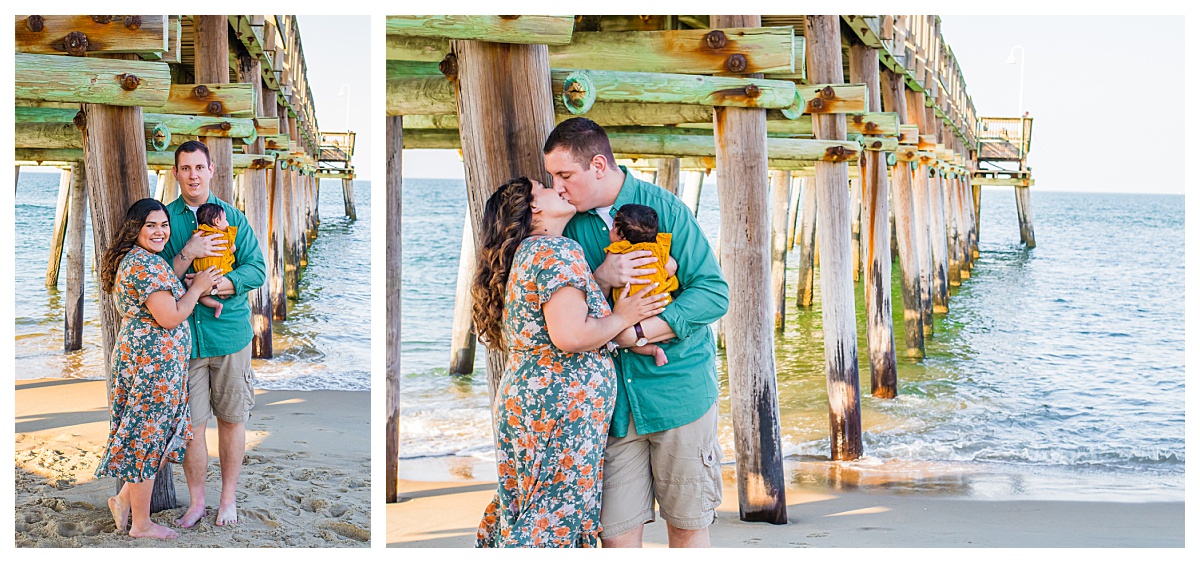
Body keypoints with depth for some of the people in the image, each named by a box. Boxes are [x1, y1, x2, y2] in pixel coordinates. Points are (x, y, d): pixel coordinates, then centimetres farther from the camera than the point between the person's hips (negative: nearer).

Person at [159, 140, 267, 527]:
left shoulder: (233, 217, 6)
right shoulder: (165, 218, 4)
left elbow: (256, 269, 1)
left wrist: (223, 284, -16)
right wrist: (187, 255, -18)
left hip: (229, 332, 1)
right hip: (183, 333, -1)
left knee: (232, 418, 7)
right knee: (190, 422, 2)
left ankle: (228, 496, 21)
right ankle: (196, 499, 17)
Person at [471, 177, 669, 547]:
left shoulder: (527, 254, 19)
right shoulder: (558, 251, -12)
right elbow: (570, 335, -23)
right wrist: (621, 318, -7)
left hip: (523, 402, 10)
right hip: (559, 410, -10)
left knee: (521, 522, 11)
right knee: (554, 521, -6)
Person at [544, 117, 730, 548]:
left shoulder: (663, 208, -4)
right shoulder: (572, 226, 8)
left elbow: (713, 293, -9)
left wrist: (639, 331, -18)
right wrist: (601, 279, -14)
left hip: (679, 388, -3)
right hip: (612, 399, 3)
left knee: (687, 526, 6)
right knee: (616, 531, -1)